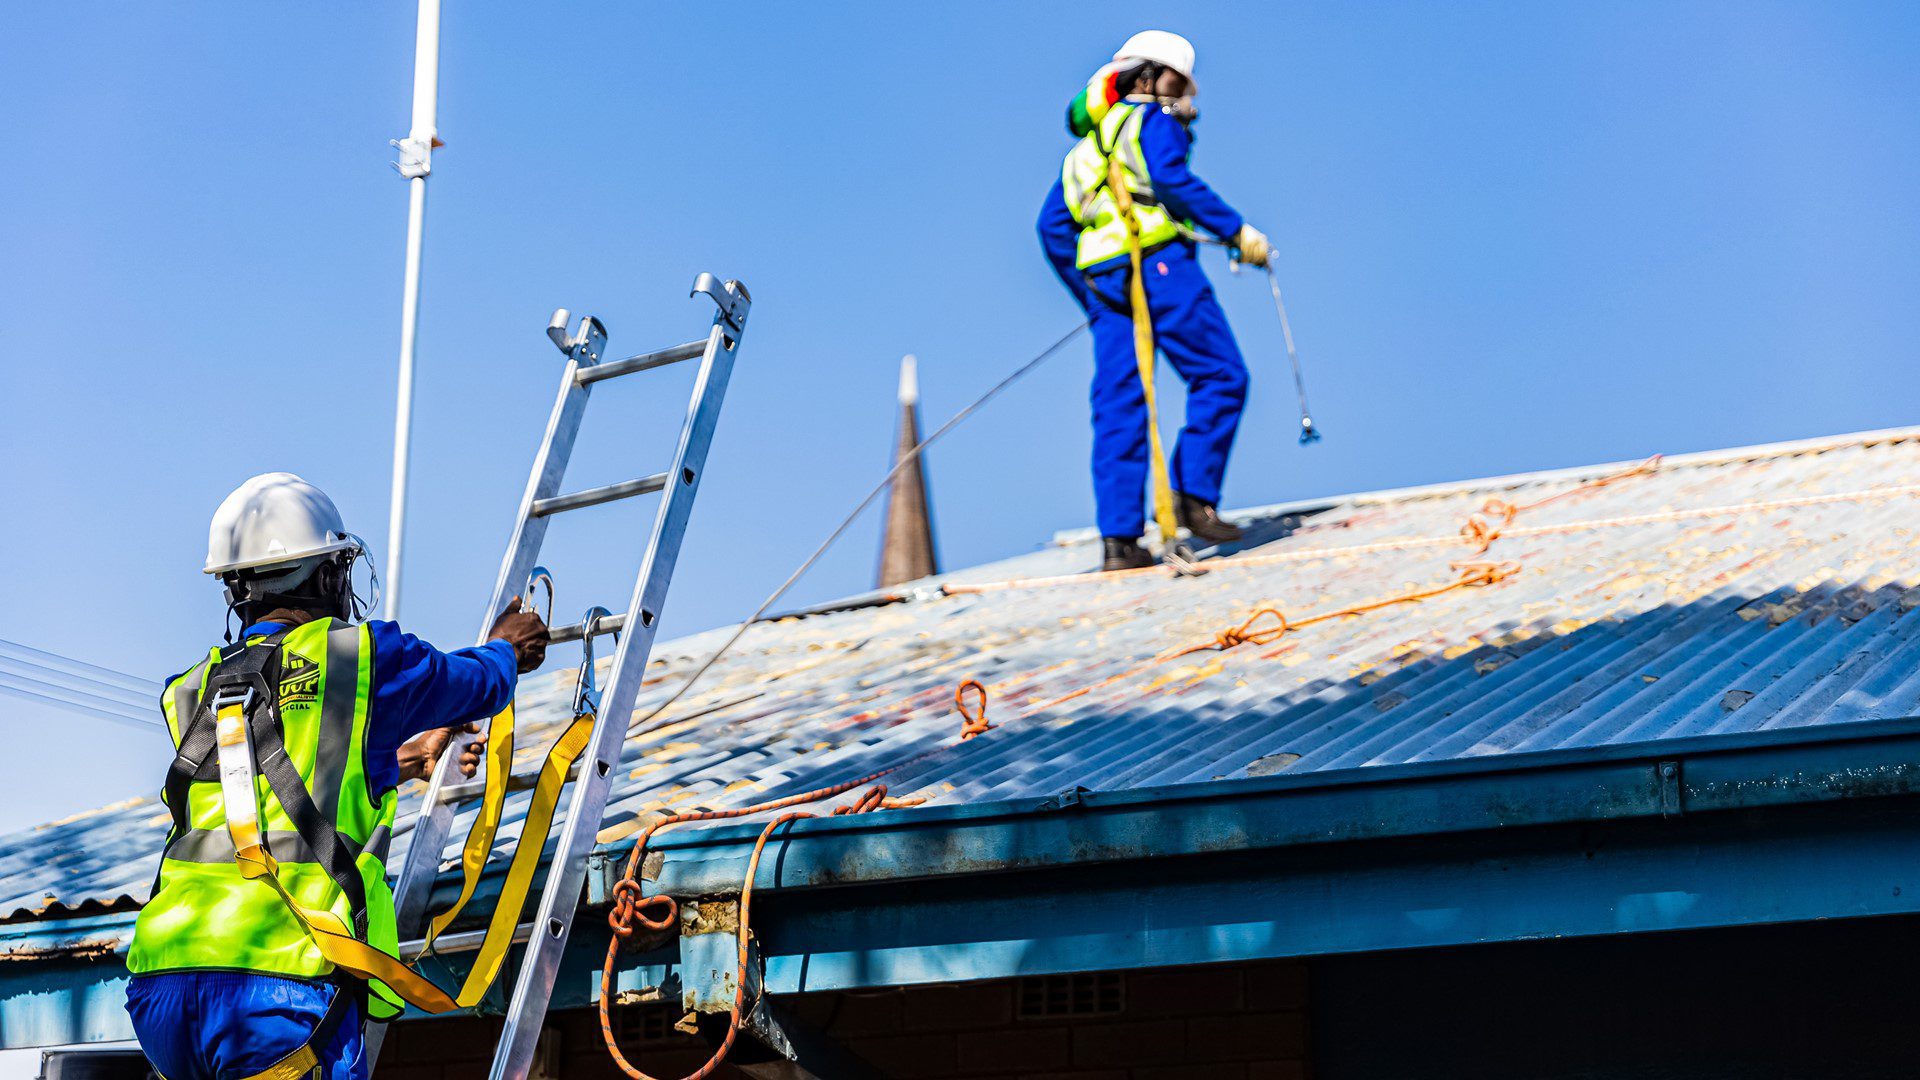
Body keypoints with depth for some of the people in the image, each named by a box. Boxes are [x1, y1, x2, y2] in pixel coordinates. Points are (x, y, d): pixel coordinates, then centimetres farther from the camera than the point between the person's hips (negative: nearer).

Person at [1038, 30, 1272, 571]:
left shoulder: (1088, 145, 28)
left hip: (1103, 277, 7)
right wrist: (1235, 229, -15)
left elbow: (1052, 225, 22)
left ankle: (1118, 537, -3)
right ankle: (1194, 494, -11)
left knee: (1118, 407, 3)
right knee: (1220, 376, 0)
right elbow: (1171, 179, -14)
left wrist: (1088, 295, 25)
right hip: (1158, 263, -7)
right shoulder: (1153, 119, 6)